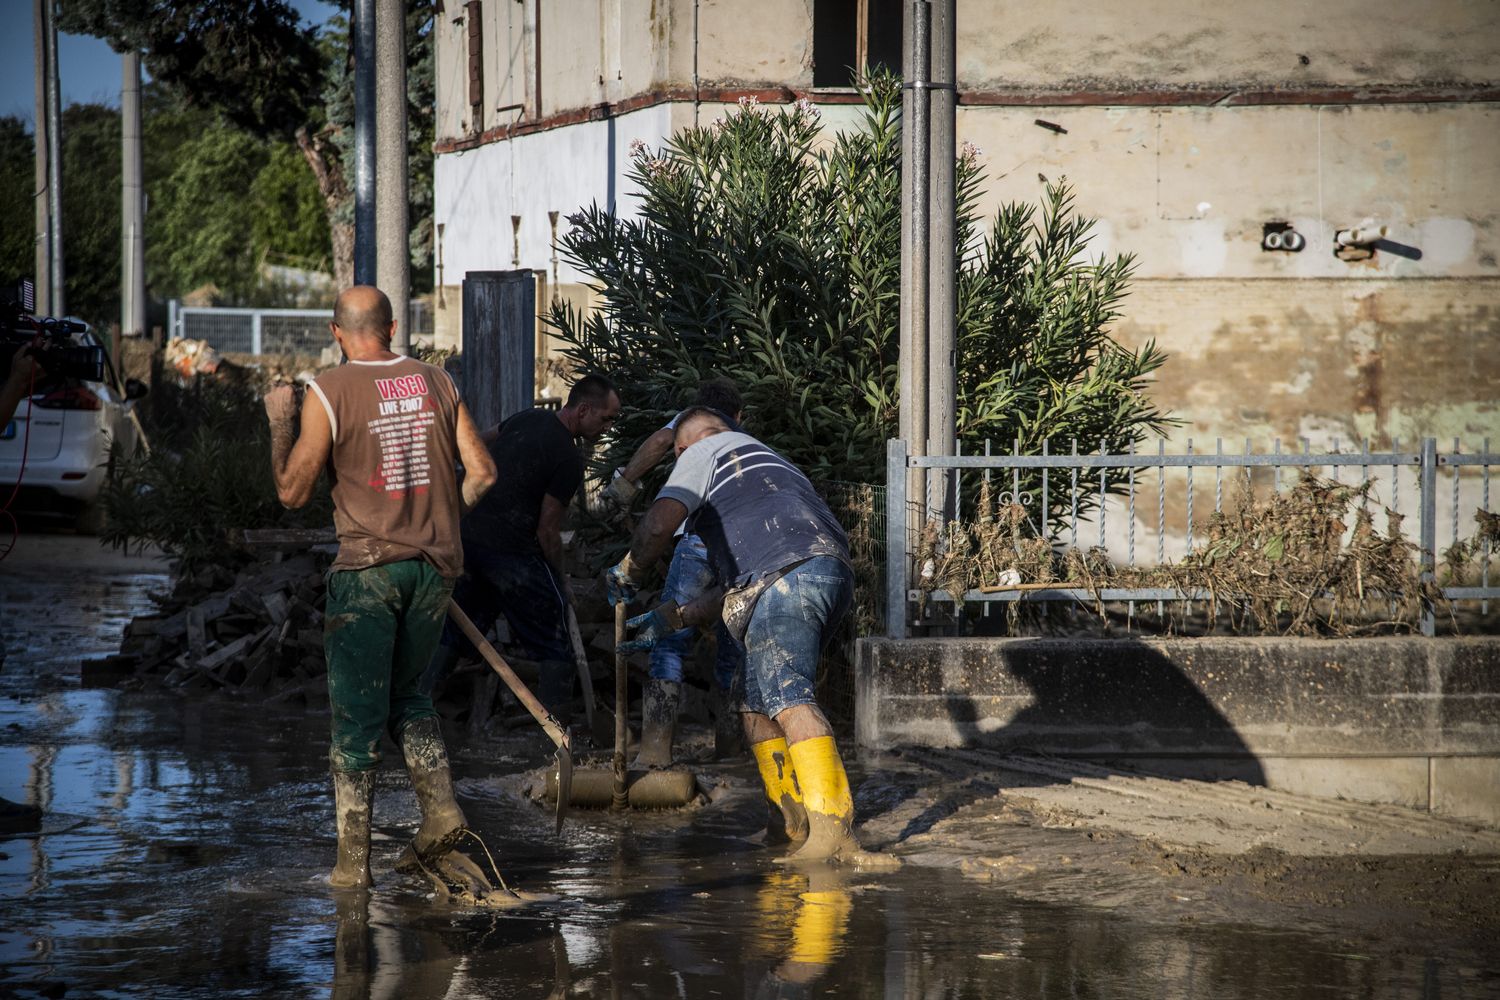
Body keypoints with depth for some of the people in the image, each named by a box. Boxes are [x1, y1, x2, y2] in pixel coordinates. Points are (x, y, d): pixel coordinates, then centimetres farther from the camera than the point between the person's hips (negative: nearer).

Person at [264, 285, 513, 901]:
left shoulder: (328, 393, -7)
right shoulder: (437, 382, 4)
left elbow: (293, 491, -6)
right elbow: (482, 472, 3)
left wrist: (280, 423, 7)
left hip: (367, 568, -4)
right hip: (433, 565, 4)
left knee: (358, 713, 3)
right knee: (406, 695, 21)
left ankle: (352, 861, 5)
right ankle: (441, 812, 5)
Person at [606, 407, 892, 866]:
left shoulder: (707, 450, 16)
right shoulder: (762, 460, 41)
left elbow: (658, 524, -1)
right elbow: (737, 584, 37)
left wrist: (628, 572, 18)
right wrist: (671, 619, 38)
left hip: (787, 575, -9)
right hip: (830, 573, 9)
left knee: (787, 695, -19)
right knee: (754, 695, 19)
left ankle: (831, 826, -32)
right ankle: (789, 819, 17)